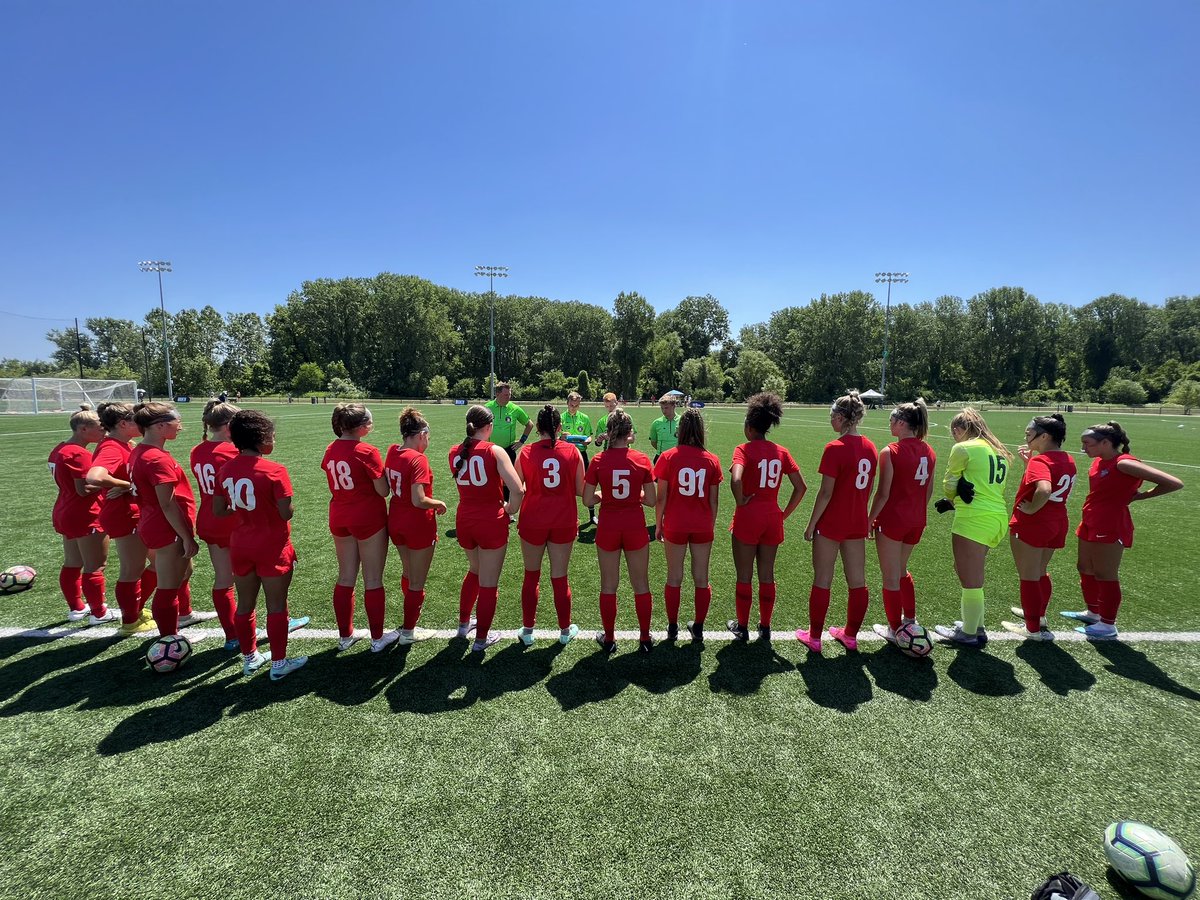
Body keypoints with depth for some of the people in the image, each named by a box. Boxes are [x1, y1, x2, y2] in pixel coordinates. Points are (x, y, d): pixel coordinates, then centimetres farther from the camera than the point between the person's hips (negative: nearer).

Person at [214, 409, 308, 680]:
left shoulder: (225, 470, -1)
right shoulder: (274, 471, -19)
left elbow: (218, 511, 4)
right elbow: (286, 513, -19)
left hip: (239, 546, 6)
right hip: (272, 548, -6)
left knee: (245, 604, 18)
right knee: (276, 606, 6)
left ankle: (249, 658, 33)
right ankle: (279, 663, 16)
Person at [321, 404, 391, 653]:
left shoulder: (330, 451, 2)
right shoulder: (367, 452, -18)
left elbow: (335, 485, 11)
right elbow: (383, 491, -16)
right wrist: (380, 472, 0)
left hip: (339, 518, 6)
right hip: (369, 519, -6)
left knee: (345, 578, 17)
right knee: (373, 580, 6)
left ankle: (345, 635, 28)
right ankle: (377, 638, 17)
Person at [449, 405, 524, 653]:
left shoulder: (455, 452, 0)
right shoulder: (495, 451, -15)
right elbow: (518, 490, -20)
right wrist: (510, 510, -4)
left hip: (463, 521, 6)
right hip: (492, 522, -5)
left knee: (474, 570, 30)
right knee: (488, 583, 9)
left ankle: (464, 623, 43)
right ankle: (481, 639, 21)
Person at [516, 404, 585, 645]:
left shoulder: (525, 452, -7)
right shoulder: (572, 452, -6)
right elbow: (580, 490, -2)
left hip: (532, 522, 0)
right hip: (564, 523, 0)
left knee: (531, 576, 16)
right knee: (560, 578, 13)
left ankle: (527, 630, 26)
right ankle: (565, 630, 27)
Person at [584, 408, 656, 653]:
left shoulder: (599, 460, -9)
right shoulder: (642, 459, -8)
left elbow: (587, 500, -7)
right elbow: (650, 500, -5)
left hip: (608, 527, 0)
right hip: (635, 527, 0)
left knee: (608, 585, 15)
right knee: (641, 585, 15)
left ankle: (609, 639, 27)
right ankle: (645, 639, 26)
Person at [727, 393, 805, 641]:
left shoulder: (744, 449, -12)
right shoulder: (781, 452, 3)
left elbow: (735, 480, -30)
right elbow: (801, 487, 3)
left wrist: (740, 502, -13)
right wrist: (784, 514, 9)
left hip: (747, 518, -4)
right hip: (772, 519, 5)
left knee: (744, 577, 10)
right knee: (767, 576, 16)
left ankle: (742, 627, 22)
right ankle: (765, 628, 26)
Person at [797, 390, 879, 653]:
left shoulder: (835, 448, -18)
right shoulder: (870, 447, 4)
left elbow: (826, 492, -18)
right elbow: (868, 488, 11)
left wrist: (811, 524, -10)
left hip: (830, 523, -7)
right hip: (858, 523, 7)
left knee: (822, 581, 5)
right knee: (858, 581, 14)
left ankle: (814, 637, 16)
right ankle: (851, 635, 29)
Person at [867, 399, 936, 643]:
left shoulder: (890, 452, -17)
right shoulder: (929, 452, 3)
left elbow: (883, 493, -17)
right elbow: (929, 491, 10)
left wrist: (870, 519, -6)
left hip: (891, 520, -6)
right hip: (916, 522, 7)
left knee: (891, 577, 8)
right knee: (901, 569, 27)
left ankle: (895, 630, 20)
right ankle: (910, 619, 34)